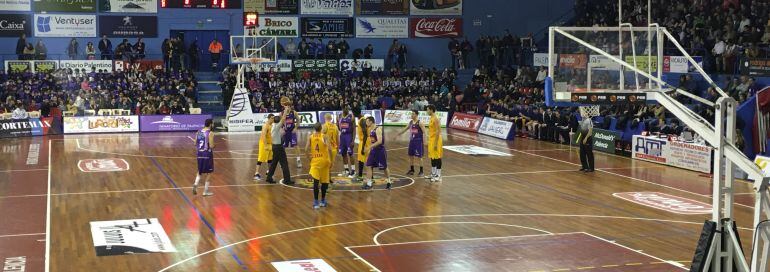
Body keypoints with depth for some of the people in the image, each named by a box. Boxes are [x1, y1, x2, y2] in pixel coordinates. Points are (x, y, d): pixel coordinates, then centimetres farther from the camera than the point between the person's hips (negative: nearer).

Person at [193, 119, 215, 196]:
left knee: (200, 171, 21)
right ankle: (205, 191, 10)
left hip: (200, 154, 5)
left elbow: (195, 144, 7)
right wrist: (213, 145, 3)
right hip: (207, 154, -5)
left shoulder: (198, 132, 5)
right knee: (208, 173, 7)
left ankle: (196, 184, -3)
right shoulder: (210, 133, -13)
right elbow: (211, 146, -18)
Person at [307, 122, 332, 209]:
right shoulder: (324, 136, -3)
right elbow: (329, 149, -14)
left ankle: (316, 202, -12)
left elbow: (306, 149, -6)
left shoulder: (311, 137, 2)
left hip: (315, 161, 1)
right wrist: (331, 160, -7)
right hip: (324, 160, -1)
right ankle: (323, 200, 22)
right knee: (324, 181, 13)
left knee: (316, 181, -5)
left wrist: (310, 159, 6)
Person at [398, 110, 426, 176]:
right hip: (412, 140, 7)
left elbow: (424, 132, -16)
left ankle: (421, 171, 6)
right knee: (411, 155, 11)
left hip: (418, 141, -7)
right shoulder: (411, 122, 8)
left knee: (419, 156, -2)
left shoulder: (419, 123, -13)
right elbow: (405, 129, 19)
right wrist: (398, 134, 19)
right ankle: (412, 170, 22)